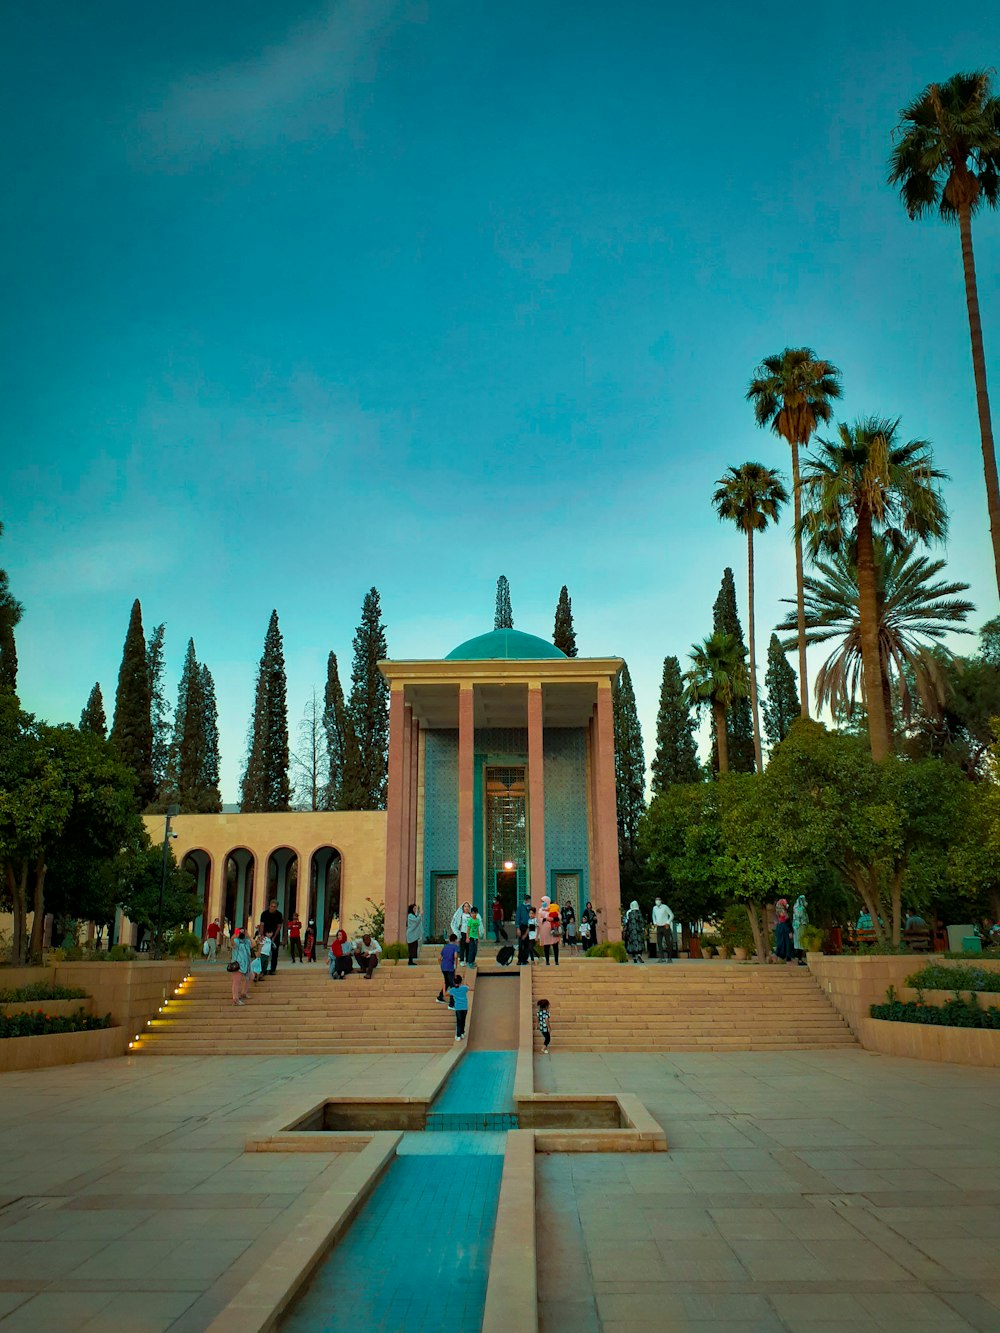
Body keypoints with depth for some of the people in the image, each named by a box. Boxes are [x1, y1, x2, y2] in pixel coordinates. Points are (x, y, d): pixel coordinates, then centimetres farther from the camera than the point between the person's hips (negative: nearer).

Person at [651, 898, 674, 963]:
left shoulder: (665, 907, -7)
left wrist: (668, 923, -10)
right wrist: (655, 923, 11)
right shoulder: (654, 908, 8)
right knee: (659, 942, -3)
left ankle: (669, 958, 3)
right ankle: (661, 958, -2)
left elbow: (671, 915, -3)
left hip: (665, 927, -5)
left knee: (668, 942, -2)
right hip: (658, 927, 5)